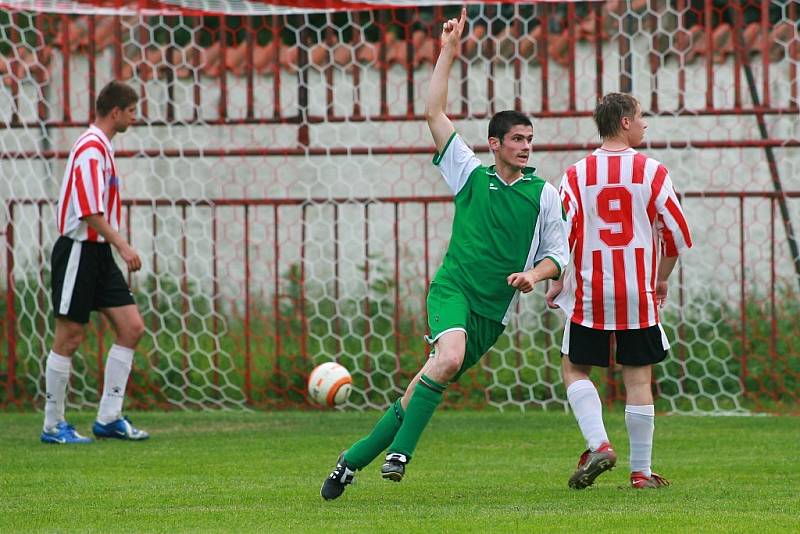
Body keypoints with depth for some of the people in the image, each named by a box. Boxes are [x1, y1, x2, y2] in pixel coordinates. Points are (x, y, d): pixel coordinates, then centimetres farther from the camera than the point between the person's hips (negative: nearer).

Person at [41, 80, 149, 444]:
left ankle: (108, 418, 5)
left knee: (131, 327, 3)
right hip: (79, 249, -10)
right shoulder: (91, 148, -15)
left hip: (99, 253, 10)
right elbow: (90, 211, -22)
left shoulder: (102, 147, 15)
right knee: (69, 338, -3)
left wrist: (118, 248, 19)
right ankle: (53, 426, 5)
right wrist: (122, 246, -24)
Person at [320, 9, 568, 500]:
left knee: (425, 388, -2)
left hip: (494, 310, 2)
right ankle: (399, 452, -26)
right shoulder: (471, 174, 8)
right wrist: (449, 53, 4)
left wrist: (534, 275, -9)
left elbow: (557, 253, 13)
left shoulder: (544, 193, 9)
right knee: (450, 357, -32)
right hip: (454, 288, -2)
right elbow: (435, 113, 6)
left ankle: (355, 459, 9)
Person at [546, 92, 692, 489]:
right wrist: (662, 278, 15)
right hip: (639, 293, 0)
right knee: (638, 377, 6)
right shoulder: (652, 172, -3)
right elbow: (676, 234, -1)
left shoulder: (577, 175, -1)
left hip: (589, 293, 0)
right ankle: (641, 471, 9)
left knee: (574, 369, 13)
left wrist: (557, 282, 9)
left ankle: (598, 445, -7)